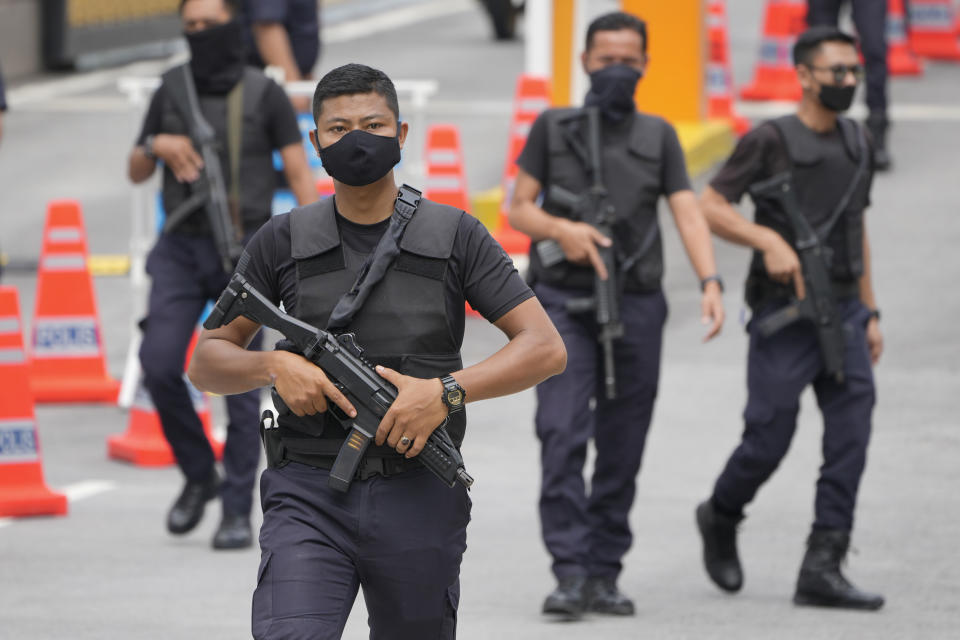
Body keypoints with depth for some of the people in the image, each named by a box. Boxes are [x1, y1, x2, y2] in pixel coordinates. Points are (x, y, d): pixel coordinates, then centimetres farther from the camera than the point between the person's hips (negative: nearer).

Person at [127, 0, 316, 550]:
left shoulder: (264, 96, 0)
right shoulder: (171, 93, 9)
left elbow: (300, 174, -3)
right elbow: (137, 173, 17)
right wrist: (156, 145, -7)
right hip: (181, 249, 3)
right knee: (159, 365, -12)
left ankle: (238, 511, 2)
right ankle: (199, 475, 10)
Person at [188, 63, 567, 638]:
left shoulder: (455, 237, 3)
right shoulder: (285, 242, 7)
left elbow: (545, 349, -2)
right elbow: (207, 363, 11)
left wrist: (446, 391, -16)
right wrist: (273, 366, -11)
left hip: (418, 500, 1)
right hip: (310, 498, 0)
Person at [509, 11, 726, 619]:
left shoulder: (659, 137, 11)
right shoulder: (553, 128, 7)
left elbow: (688, 213, 1)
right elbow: (520, 209, 7)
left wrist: (711, 282, -15)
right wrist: (561, 229, -15)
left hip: (636, 305, 2)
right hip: (564, 302, -2)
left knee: (623, 449, 4)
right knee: (563, 436, -14)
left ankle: (606, 573, 12)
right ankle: (571, 570, -16)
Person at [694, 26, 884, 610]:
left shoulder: (856, 142, 12)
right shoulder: (771, 140, -7)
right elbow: (710, 206, -10)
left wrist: (870, 314, 17)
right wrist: (769, 240, -24)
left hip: (842, 313, 5)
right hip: (784, 316, -5)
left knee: (851, 437, -6)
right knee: (769, 441, -2)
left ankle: (823, 568, -6)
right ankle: (721, 519, 28)